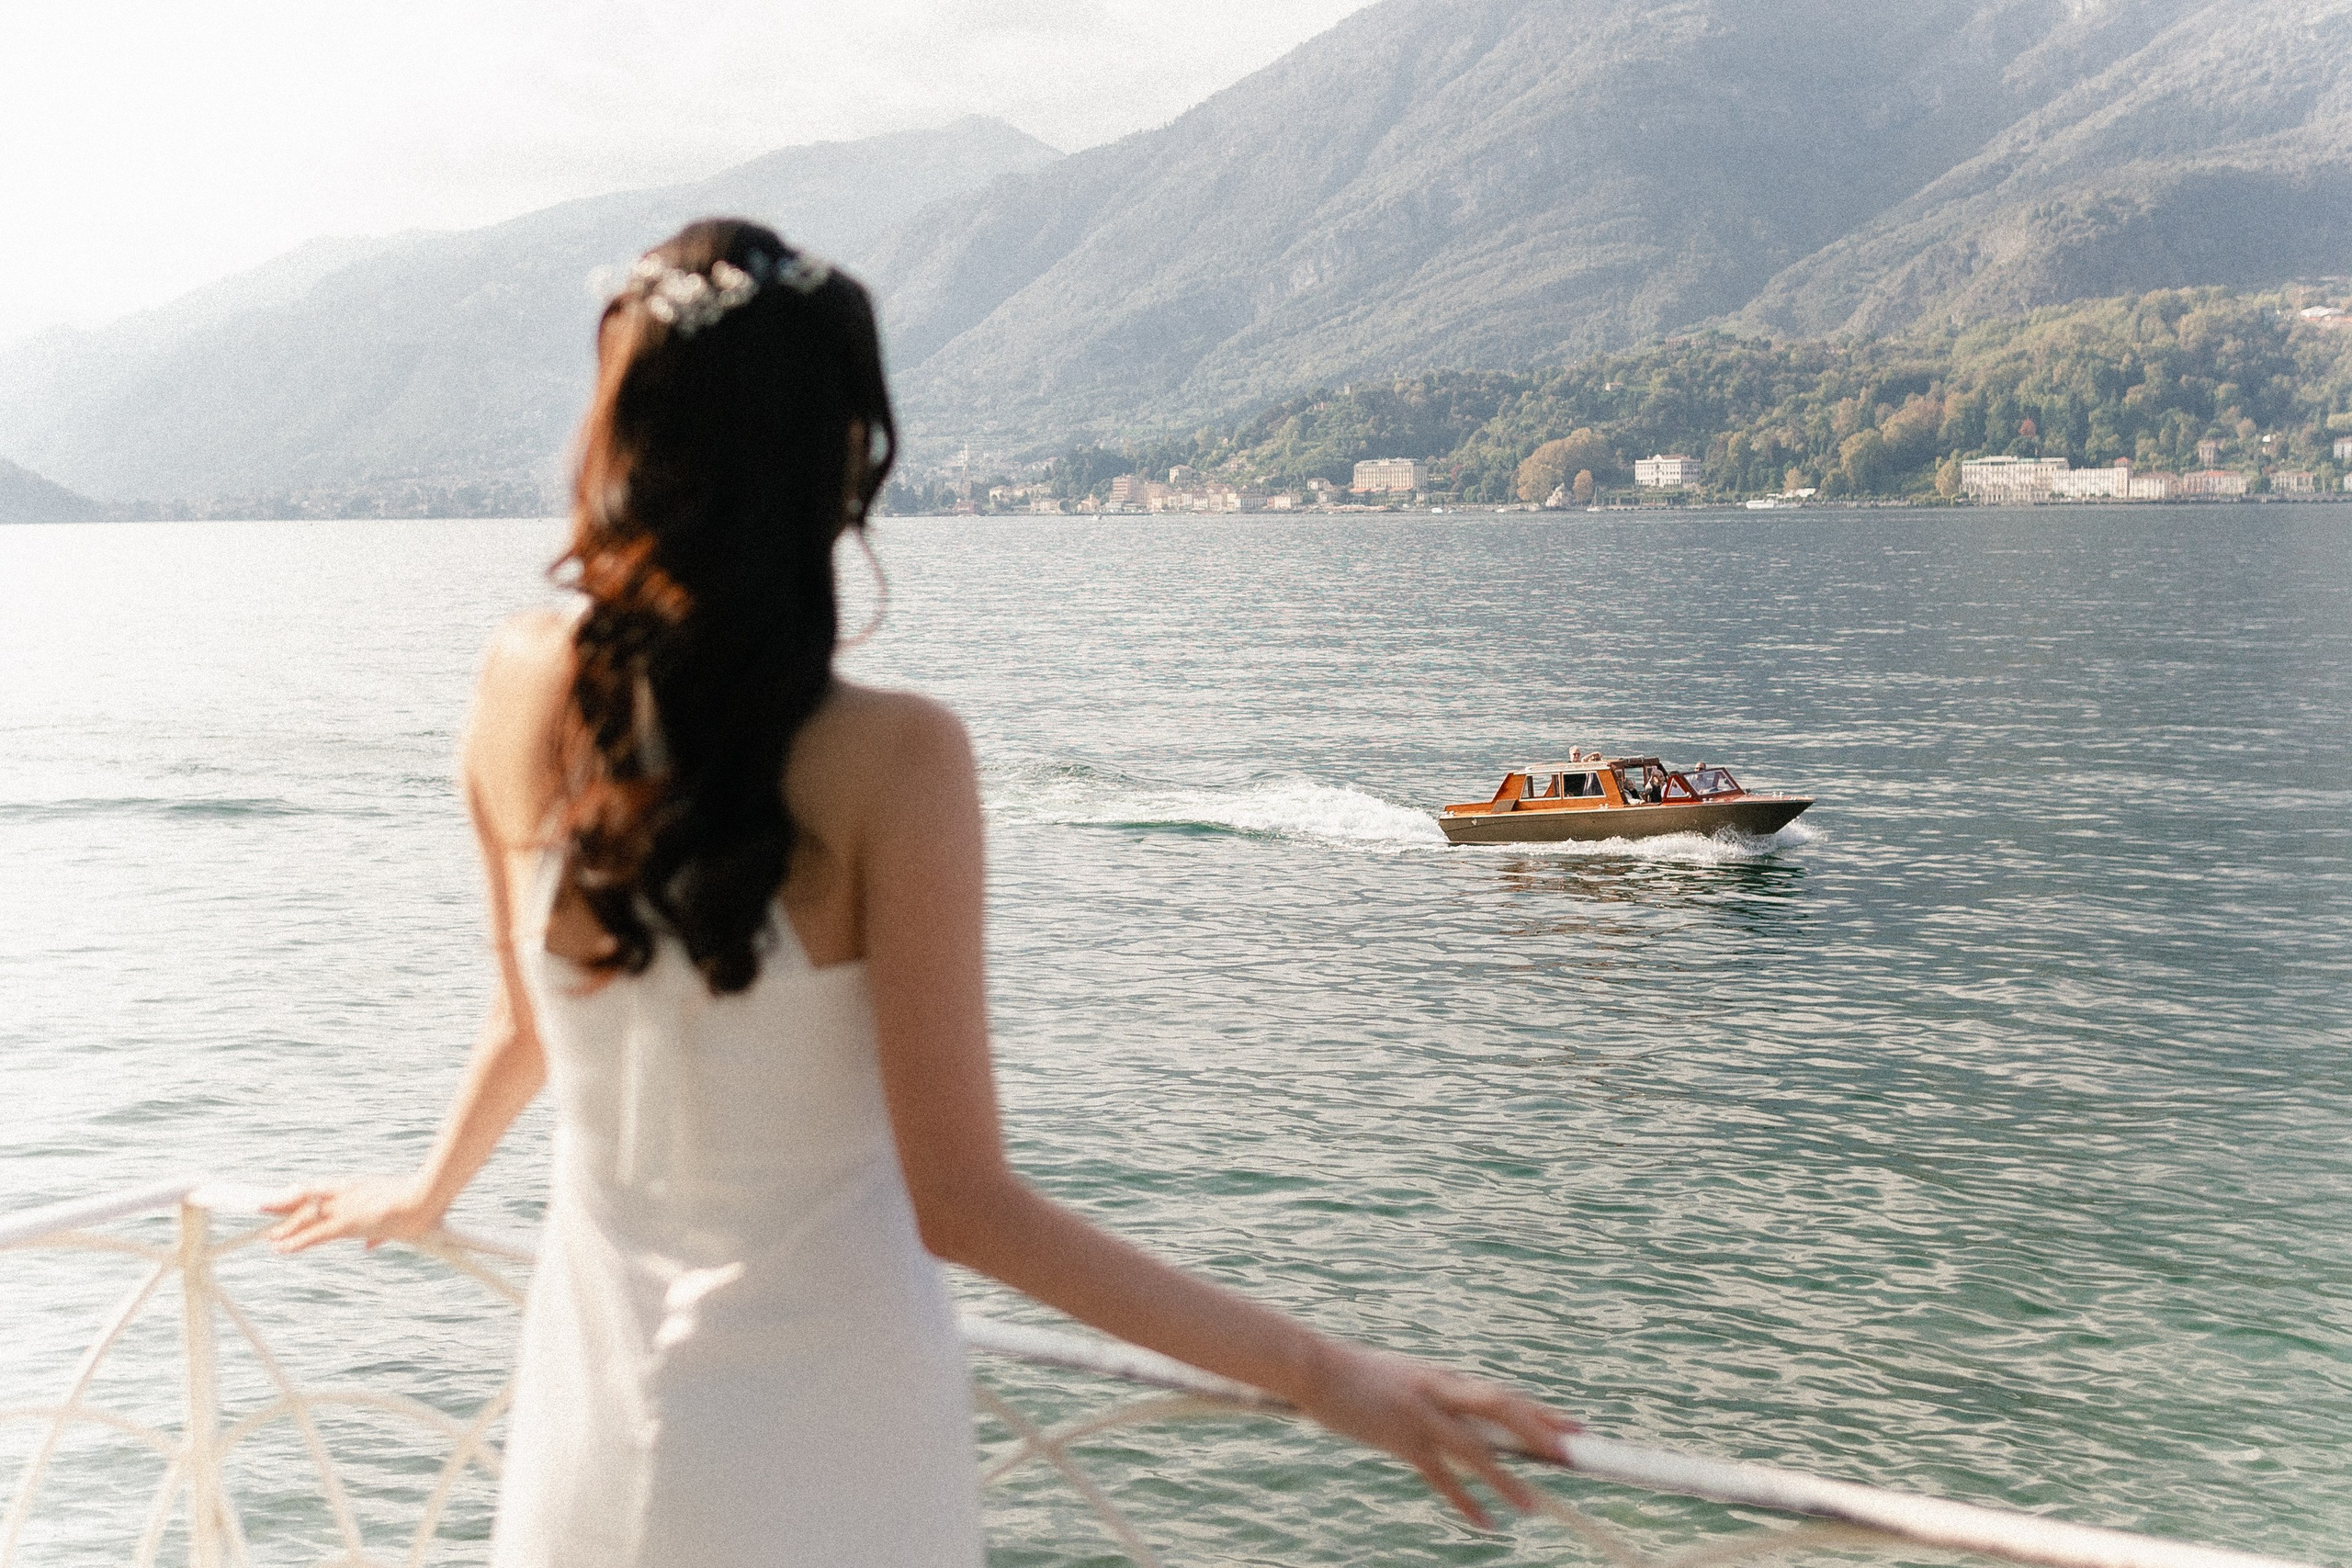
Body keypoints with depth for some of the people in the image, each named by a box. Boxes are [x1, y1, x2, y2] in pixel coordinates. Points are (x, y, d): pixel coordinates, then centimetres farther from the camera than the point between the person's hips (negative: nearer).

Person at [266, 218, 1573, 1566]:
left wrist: (431, 1191, 29)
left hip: (594, 1431, 4)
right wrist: (1324, 1373, -17)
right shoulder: (891, 758, -23)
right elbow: (958, 1202, -21)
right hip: (825, 1457, -3)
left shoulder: (522, 686, -8)